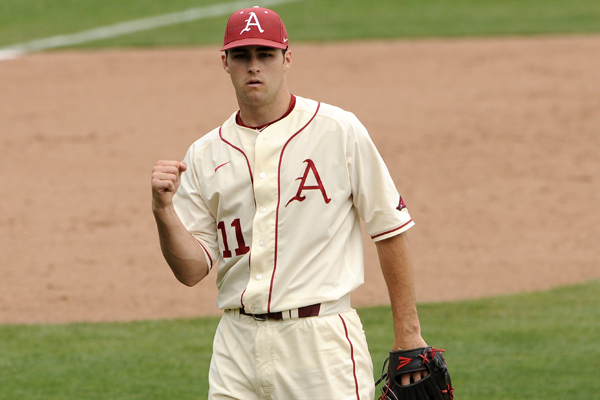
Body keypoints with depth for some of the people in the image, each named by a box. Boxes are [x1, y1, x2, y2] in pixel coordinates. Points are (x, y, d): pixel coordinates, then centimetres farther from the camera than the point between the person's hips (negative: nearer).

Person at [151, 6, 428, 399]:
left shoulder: (339, 131, 0)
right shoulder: (205, 155, 9)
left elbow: (390, 227, 2)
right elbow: (192, 270, 5)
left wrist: (408, 334, 0)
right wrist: (164, 211, -14)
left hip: (320, 337, -3)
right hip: (237, 343, 4)